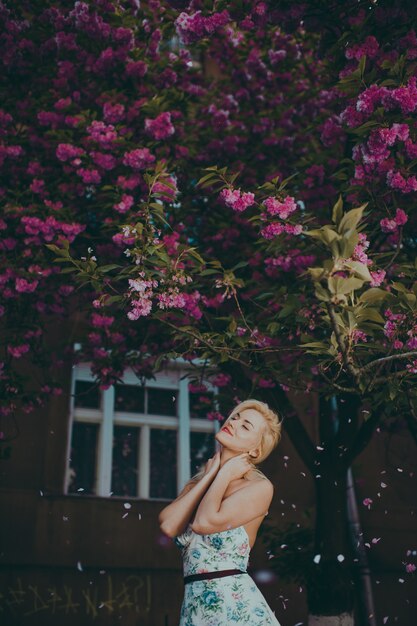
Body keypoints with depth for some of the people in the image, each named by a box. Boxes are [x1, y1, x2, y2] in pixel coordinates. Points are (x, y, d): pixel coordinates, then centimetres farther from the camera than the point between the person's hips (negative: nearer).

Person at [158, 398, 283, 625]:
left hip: (235, 604, -5)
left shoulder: (260, 487, -8)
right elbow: (168, 525, -7)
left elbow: (205, 522, -22)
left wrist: (225, 474, -9)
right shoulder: (201, 480, 10)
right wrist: (209, 476, -3)